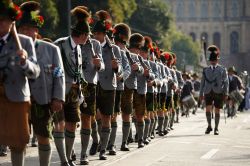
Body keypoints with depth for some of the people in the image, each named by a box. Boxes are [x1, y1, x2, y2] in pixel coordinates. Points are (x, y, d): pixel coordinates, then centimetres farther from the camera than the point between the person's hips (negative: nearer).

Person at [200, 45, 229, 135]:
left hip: (219, 92, -1)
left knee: (217, 110, 2)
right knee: (208, 108, -15)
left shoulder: (222, 70, 7)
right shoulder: (206, 70, 12)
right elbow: (202, 82, 14)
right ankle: (209, 126, 0)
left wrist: (226, 93, -2)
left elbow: (226, 82, 5)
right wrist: (201, 93, 10)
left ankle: (216, 128, 12)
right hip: (208, 92, 1)